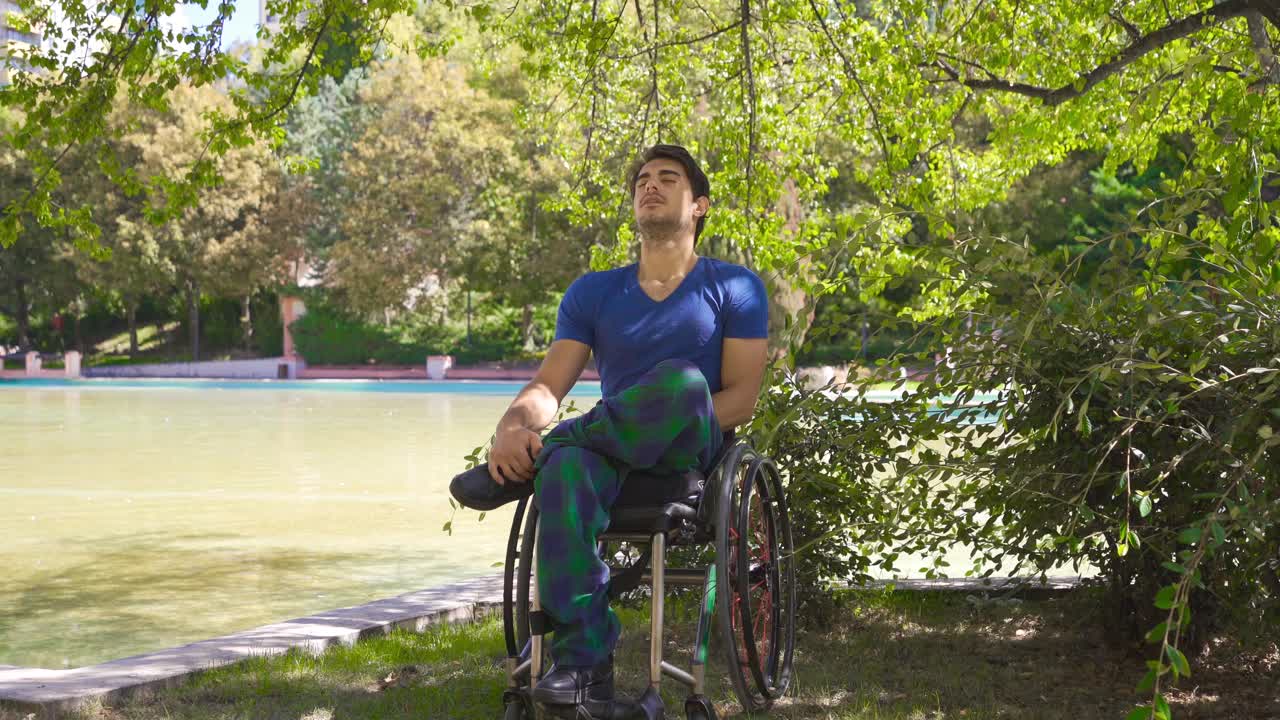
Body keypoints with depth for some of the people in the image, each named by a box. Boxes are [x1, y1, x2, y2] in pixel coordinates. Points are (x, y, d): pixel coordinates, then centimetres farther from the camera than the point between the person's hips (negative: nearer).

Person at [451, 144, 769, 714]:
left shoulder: (733, 289, 8)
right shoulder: (593, 293, 16)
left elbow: (741, 397, -1)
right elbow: (548, 385, 5)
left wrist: (670, 426, -19)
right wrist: (513, 426, -19)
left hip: (692, 455, -2)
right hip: (612, 452, 2)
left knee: (682, 381, -38)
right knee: (568, 469, -38)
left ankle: (538, 459, -23)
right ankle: (583, 661, -39)